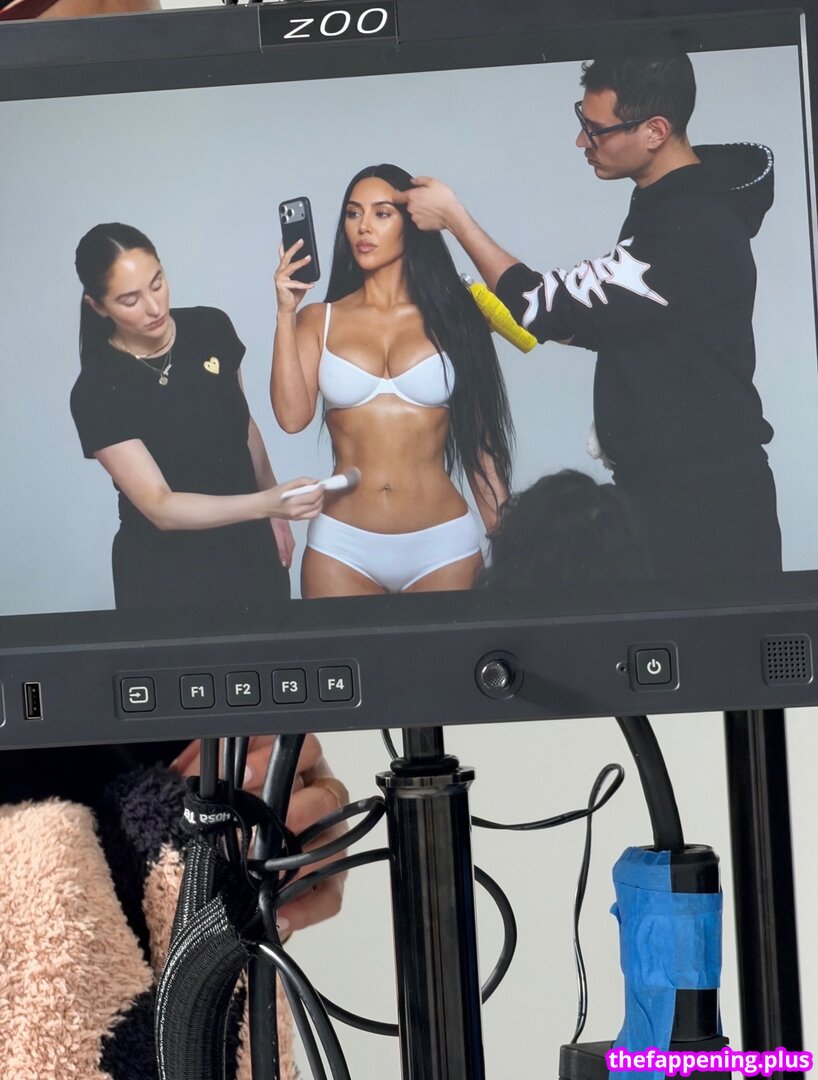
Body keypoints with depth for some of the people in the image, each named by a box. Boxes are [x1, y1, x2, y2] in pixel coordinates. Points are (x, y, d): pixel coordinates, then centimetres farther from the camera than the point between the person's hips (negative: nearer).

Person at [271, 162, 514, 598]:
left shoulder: (451, 316, 4)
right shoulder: (319, 320, 7)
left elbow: (480, 437, 6)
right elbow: (292, 415, -8)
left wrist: (505, 539, 4)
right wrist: (286, 314, -9)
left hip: (442, 544, 0)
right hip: (341, 545, 1)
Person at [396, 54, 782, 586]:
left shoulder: (693, 231, -24)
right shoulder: (669, 203, 9)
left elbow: (552, 305, -19)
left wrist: (453, 217, -9)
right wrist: (526, 315, 4)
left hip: (705, 500, -9)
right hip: (661, 482, 10)